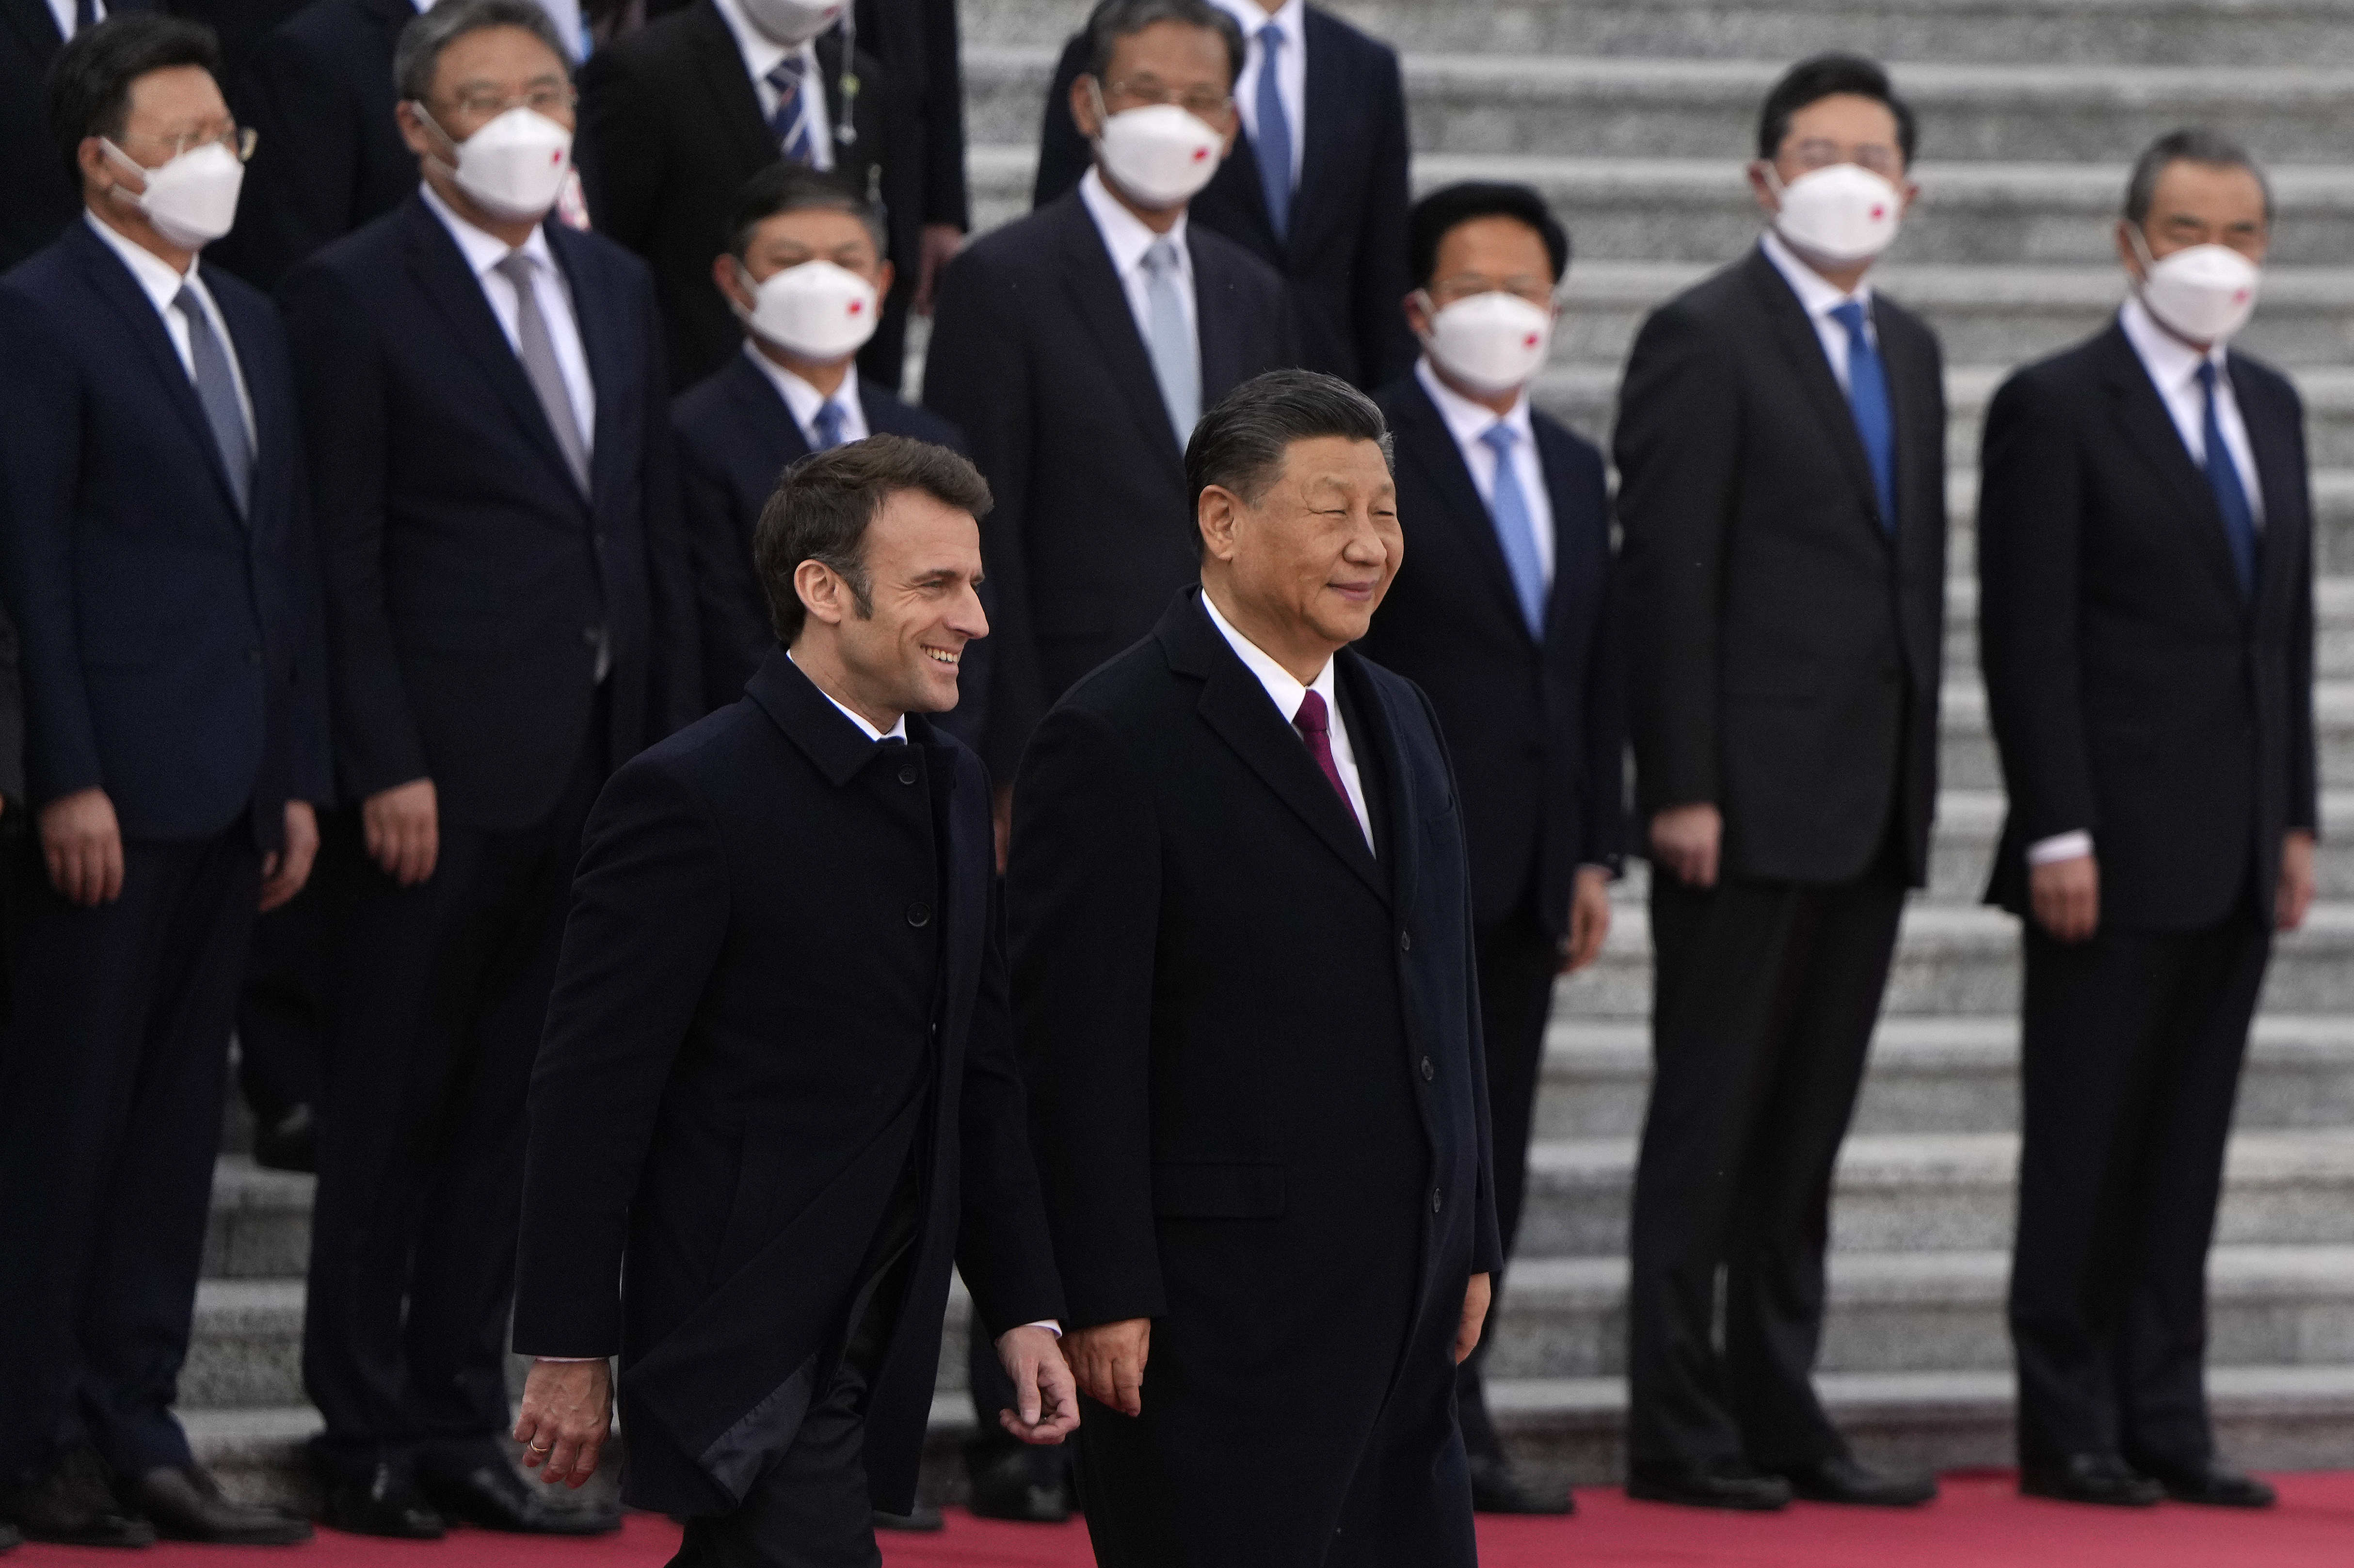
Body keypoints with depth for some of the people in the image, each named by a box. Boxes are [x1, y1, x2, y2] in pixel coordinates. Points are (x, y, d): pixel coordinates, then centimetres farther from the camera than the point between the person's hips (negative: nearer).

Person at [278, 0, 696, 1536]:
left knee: (510, 1106, 10)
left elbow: (658, 530, 15)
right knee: (393, 1107, 2)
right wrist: (384, 767, -15)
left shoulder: (616, 288, 14)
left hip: (598, 766, 6)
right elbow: (345, 556, -9)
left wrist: (676, 745, 8)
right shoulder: (355, 295, -6)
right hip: (444, 771, -6)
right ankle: (369, 1438, 9)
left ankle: (464, 1424, 17)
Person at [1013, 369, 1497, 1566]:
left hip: (1400, 1300, 8)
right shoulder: (1114, 741, -11)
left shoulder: (1397, 722, 15)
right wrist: (1106, 1302, -17)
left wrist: (1471, 1241, 16)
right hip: (1221, 1320, -8)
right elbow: (1076, 1051, -14)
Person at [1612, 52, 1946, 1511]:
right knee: (1709, 1118, -2)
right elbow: (1669, 576, -11)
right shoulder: (1704, 339, -7)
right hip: (1748, 796, -7)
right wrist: (1682, 789, -17)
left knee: (1809, 1125, 11)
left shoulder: (1909, 350, 16)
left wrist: (1918, 774, 13)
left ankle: (1780, 1412, 16)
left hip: (1870, 806, 7)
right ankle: (1680, 1429, 1)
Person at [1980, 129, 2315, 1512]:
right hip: (2114, 851, -6)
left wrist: (2296, 822, 12)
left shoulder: (2271, 408, 14)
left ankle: (2165, 1424, 12)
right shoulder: (2056, 409, -7)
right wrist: (2056, 834, -15)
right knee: (2086, 1149, 0)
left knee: (2189, 1148, 8)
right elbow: (2026, 640, -10)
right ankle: (2070, 1433, 5)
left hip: (2233, 860, 6)